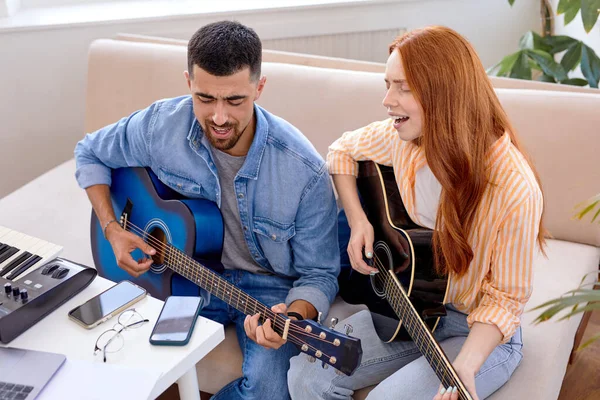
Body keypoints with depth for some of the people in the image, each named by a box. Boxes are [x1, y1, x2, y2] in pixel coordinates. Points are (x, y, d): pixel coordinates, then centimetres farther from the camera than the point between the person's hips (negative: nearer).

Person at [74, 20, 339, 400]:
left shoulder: (305, 171, -24)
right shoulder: (162, 125, -15)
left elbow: (319, 273, -15)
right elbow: (90, 154, 6)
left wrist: (293, 316, -37)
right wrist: (112, 229, -7)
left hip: (268, 286, -2)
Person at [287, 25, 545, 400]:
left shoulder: (514, 190, -28)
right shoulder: (402, 137, -12)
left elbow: (505, 298, -18)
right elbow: (343, 151, 9)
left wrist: (466, 364, -33)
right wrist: (358, 221, -4)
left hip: (477, 330, -4)